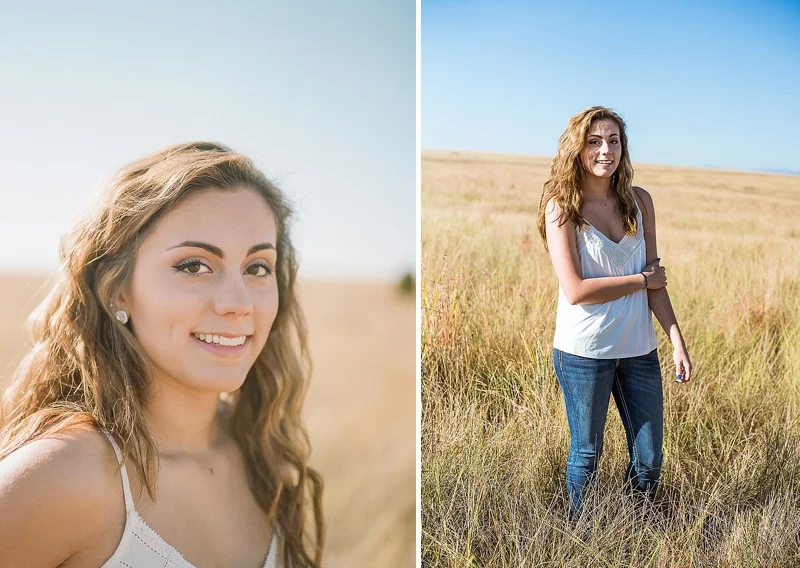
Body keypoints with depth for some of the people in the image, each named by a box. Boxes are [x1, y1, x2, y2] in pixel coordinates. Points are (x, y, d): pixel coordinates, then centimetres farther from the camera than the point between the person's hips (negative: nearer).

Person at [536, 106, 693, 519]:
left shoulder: (639, 202, 4)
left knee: (649, 460, 12)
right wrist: (642, 279, -9)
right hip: (584, 350, -4)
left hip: (638, 347, 4)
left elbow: (656, 279, 4)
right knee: (586, 454, 11)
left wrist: (677, 341, -2)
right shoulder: (561, 207, -10)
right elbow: (575, 290, -17)